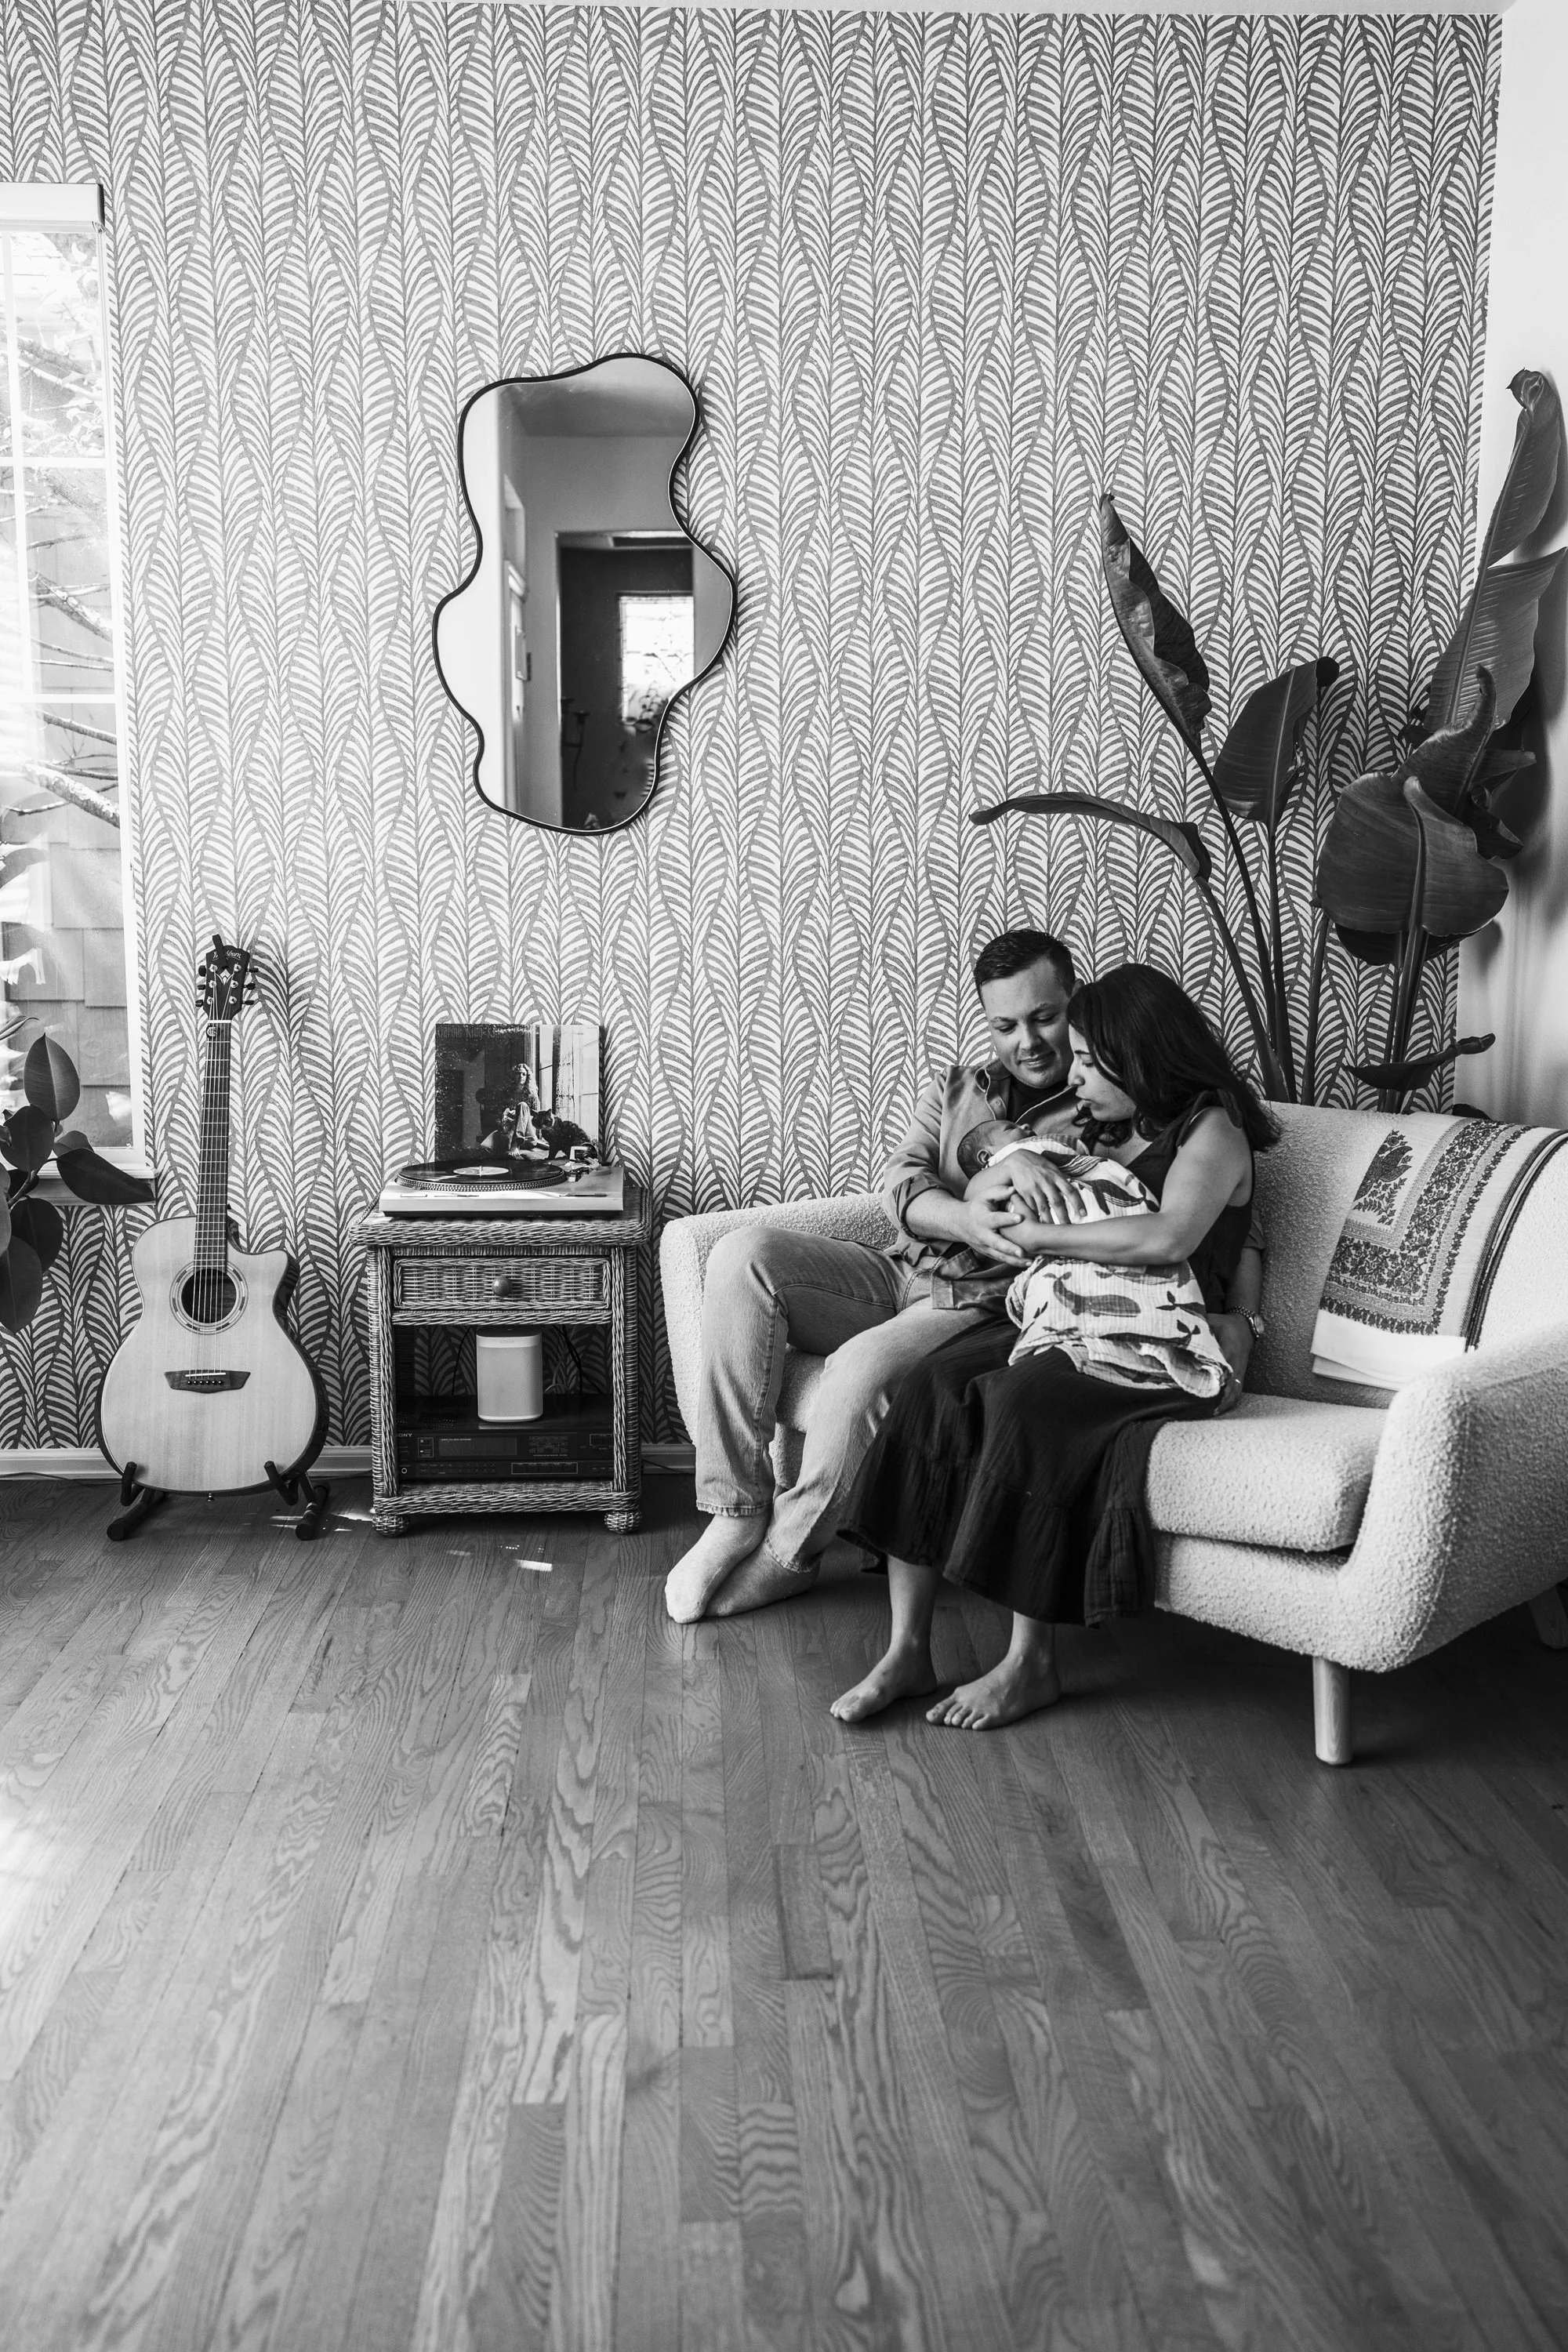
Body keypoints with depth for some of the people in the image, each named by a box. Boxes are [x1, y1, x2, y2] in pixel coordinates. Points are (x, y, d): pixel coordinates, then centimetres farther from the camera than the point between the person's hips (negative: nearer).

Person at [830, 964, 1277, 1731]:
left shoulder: (1212, 1128, 1)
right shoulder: (1099, 1129, 25)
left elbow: (1167, 1238, -19)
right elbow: (974, 1196, 27)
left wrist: (1037, 1234, -11)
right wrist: (1012, 1167, 3)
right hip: (1061, 1325, 7)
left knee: (1021, 1402, -35)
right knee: (931, 1383, -23)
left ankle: (1030, 1664, -23)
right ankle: (907, 1650, -24)